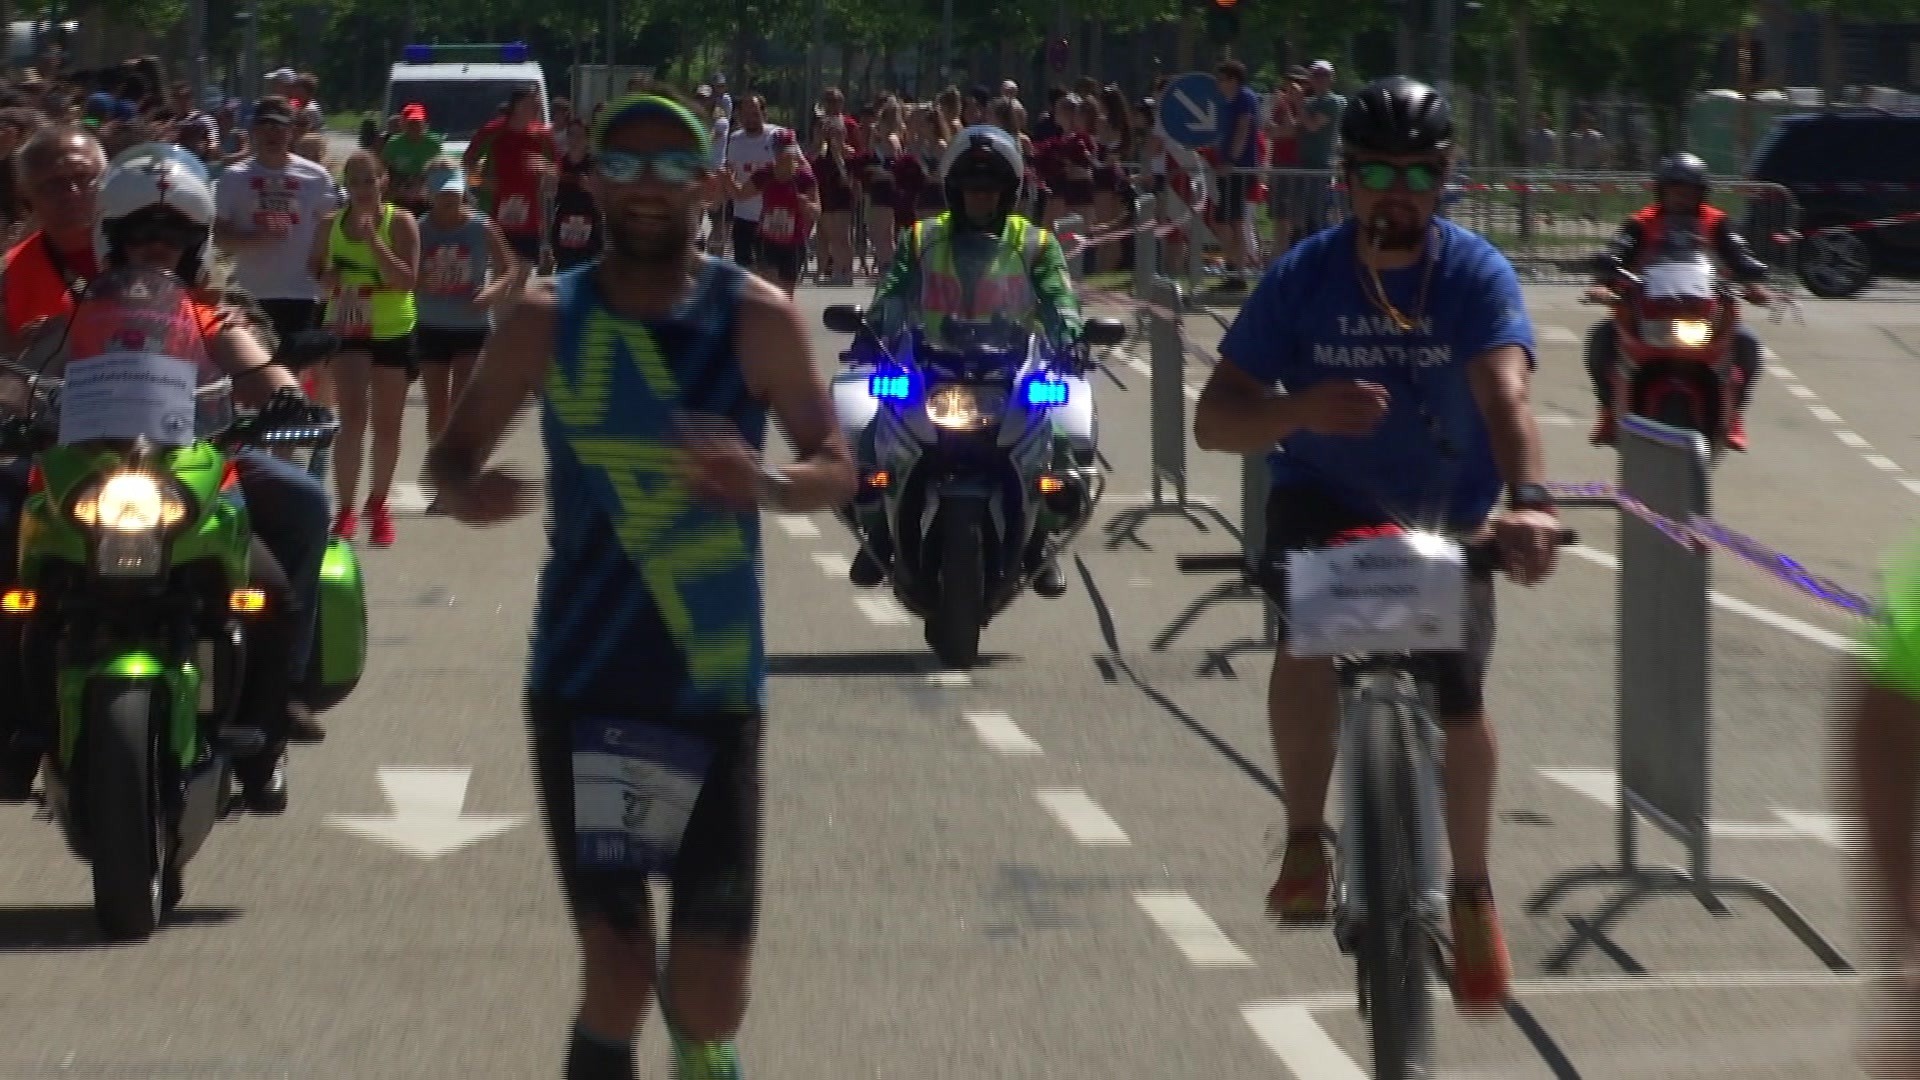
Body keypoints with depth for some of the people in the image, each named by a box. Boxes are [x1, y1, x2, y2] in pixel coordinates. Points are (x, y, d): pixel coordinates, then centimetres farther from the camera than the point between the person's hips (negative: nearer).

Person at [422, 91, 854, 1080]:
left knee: (711, 994, -1)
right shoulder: (547, 321, 2)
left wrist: (765, 483, -23)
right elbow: (451, 454, 7)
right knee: (615, 979, -6)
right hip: (582, 689, 0)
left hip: (716, 691, 0)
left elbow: (836, 467, 0)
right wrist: (465, 491, -18)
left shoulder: (756, 318, -2)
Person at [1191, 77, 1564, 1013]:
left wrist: (1528, 501, -52)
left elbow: (1504, 392, -33)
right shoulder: (1303, 278, -13)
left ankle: (1471, 890, 14)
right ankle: (1305, 839, -13)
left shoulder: (1477, 276, -16)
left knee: (1457, 696, -11)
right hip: (1325, 500, 0)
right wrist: (1302, 409, -38)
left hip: (1447, 514, 0)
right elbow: (1214, 420, -17)